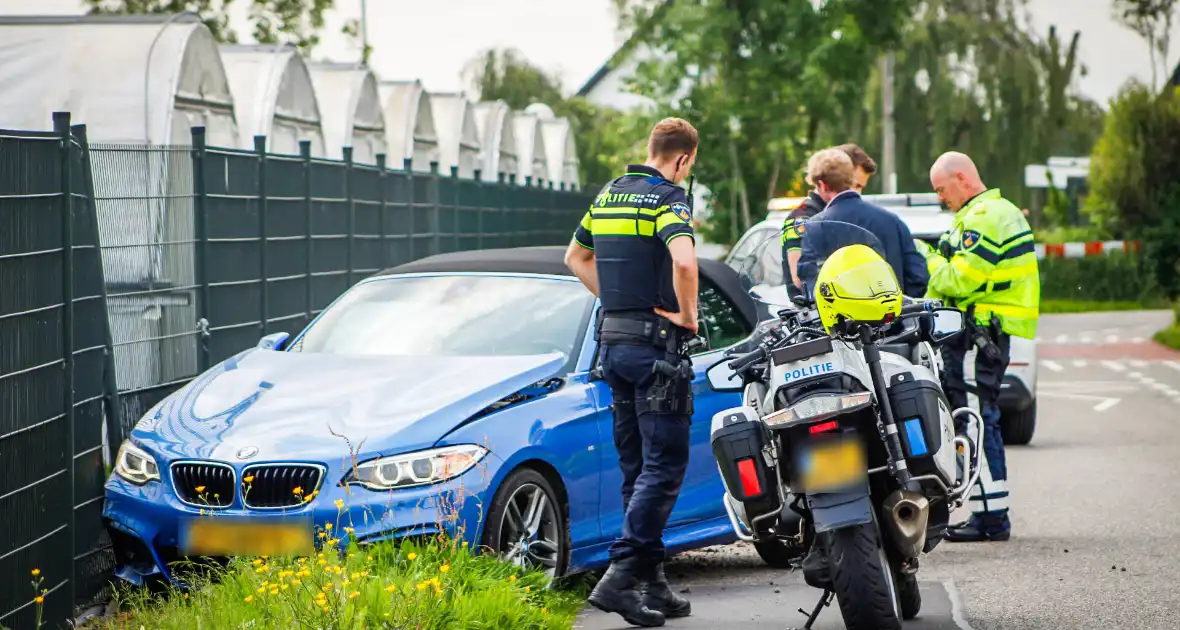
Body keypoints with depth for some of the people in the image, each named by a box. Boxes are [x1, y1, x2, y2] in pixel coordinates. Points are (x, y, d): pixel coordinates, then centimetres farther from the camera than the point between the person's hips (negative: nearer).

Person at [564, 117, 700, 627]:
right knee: (664, 466, -6)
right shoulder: (668, 197, -12)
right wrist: (687, 314, -15)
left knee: (637, 466, 12)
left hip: (614, 338, 8)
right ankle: (620, 576, -15)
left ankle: (651, 583, 15)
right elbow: (683, 260, -30)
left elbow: (575, 256, 27)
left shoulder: (609, 195, 13)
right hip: (656, 343, -8)